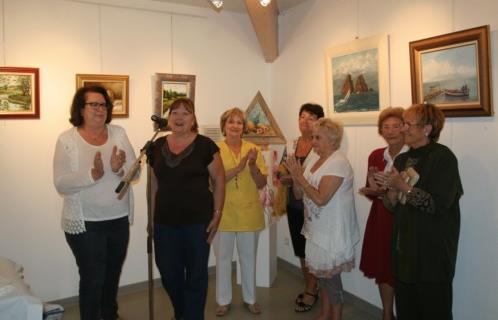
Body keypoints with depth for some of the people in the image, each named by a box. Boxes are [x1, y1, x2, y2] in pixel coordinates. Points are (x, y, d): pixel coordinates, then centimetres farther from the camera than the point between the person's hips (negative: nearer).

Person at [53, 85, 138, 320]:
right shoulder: (67, 139, -9)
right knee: (93, 278, 3)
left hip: (119, 219, 4)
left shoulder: (119, 133, 1)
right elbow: (61, 184, -16)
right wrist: (93, 174, -30)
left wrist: (120, 169, -25)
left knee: (113, 274, 21)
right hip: (85, 223, -4)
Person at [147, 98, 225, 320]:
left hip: (198, 221, -3)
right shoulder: (157, 146, 5)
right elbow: (154, 182, 13)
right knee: (169, 273, 14)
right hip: (164, 222, 4)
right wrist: (151, 215, 11)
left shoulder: (205, 145, -7)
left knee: (196, 274, 10)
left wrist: (217, 214, -6)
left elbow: (218, 180, -2)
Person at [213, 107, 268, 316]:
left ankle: (250, 298, 34)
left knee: (249, 257, 16)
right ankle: (223, 300, 30)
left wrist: (253, 165, -19)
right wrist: (238, 167, -26)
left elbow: (262, 184, -2)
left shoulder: (253, 149, 0)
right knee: (223, 257, 12)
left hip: (249, 213, 2)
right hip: (224, 213, -2)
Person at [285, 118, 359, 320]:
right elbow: (299, 194, 8)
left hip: (333, 232, -8)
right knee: (322, 273, 17)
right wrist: (295, 175, -9)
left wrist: (300, 176, -19)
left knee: (330, 275, 5)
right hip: (317, 229, 8)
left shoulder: (338, 163, -18)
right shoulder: (314, 159, 7)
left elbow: (321, 198, -26)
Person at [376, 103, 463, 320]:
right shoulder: (402, 159, 9)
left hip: (433, 249, -6)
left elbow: (439, 205, -20)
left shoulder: (442, 157, -11)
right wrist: (391, 191, -9)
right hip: (404, 246, 6)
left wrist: (403, 186, -18)